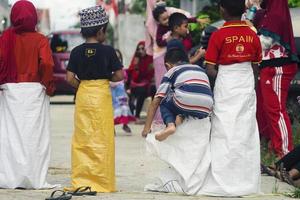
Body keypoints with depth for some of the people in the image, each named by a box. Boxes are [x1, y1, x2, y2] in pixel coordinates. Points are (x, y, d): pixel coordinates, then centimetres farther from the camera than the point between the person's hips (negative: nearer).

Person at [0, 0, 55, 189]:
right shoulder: (40, 40, -3)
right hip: (35, 90, -1)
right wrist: (48, 85, 0)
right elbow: (46, 63, -14)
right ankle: (34, 179, 2)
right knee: (34, 135, 3)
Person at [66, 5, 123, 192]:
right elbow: (119, 75, -7)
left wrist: (82, 85, 12)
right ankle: (102, 181, 5)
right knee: (101, 139, 3)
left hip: (82, 94, 3)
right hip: (102, 95, -3)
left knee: (82, 139, 9)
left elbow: (70, 78, -3)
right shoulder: (107, 51, -8)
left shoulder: (77, 52, 0)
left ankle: (80, 180, 8)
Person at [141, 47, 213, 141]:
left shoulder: (171, 72, 22)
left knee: (164, 102, 27)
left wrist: (146, 128, 24)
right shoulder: (201, 70, 32)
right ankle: (181, 117, 7)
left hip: (185, 105, -4)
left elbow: (156, 102, 20)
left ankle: (170, 124, -1)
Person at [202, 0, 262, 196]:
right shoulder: (253, 35, 0)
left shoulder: (219, 35, -11)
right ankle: (247, 181, 12)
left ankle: (225, 183, -1)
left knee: (225, 134, 0)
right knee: (247, 133, 9)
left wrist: (219, 75, 9)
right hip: (248, 85, 3)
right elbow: (255, 67, 6)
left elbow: (210, 69, -11)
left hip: (225, 85, -3)